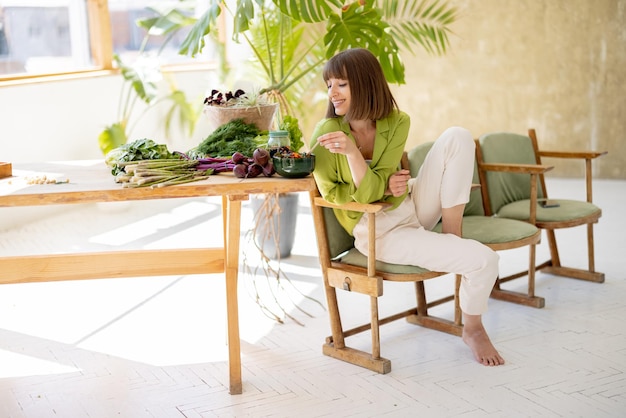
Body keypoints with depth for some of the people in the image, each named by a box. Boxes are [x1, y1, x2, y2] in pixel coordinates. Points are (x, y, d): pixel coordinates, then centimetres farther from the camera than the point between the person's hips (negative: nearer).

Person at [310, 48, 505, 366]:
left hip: (412, 206, 5)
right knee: (483, 259, -22)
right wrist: (385, 186, -19)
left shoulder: (397, 122, -7)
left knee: (457, 137, -16)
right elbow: (329, 193, -9)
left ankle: (453, 240, -12)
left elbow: (370, 191, -17)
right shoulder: (326, 131, -16)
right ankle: (471, 330, 7)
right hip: (379, 232, -5)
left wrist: (351, 151, -35)